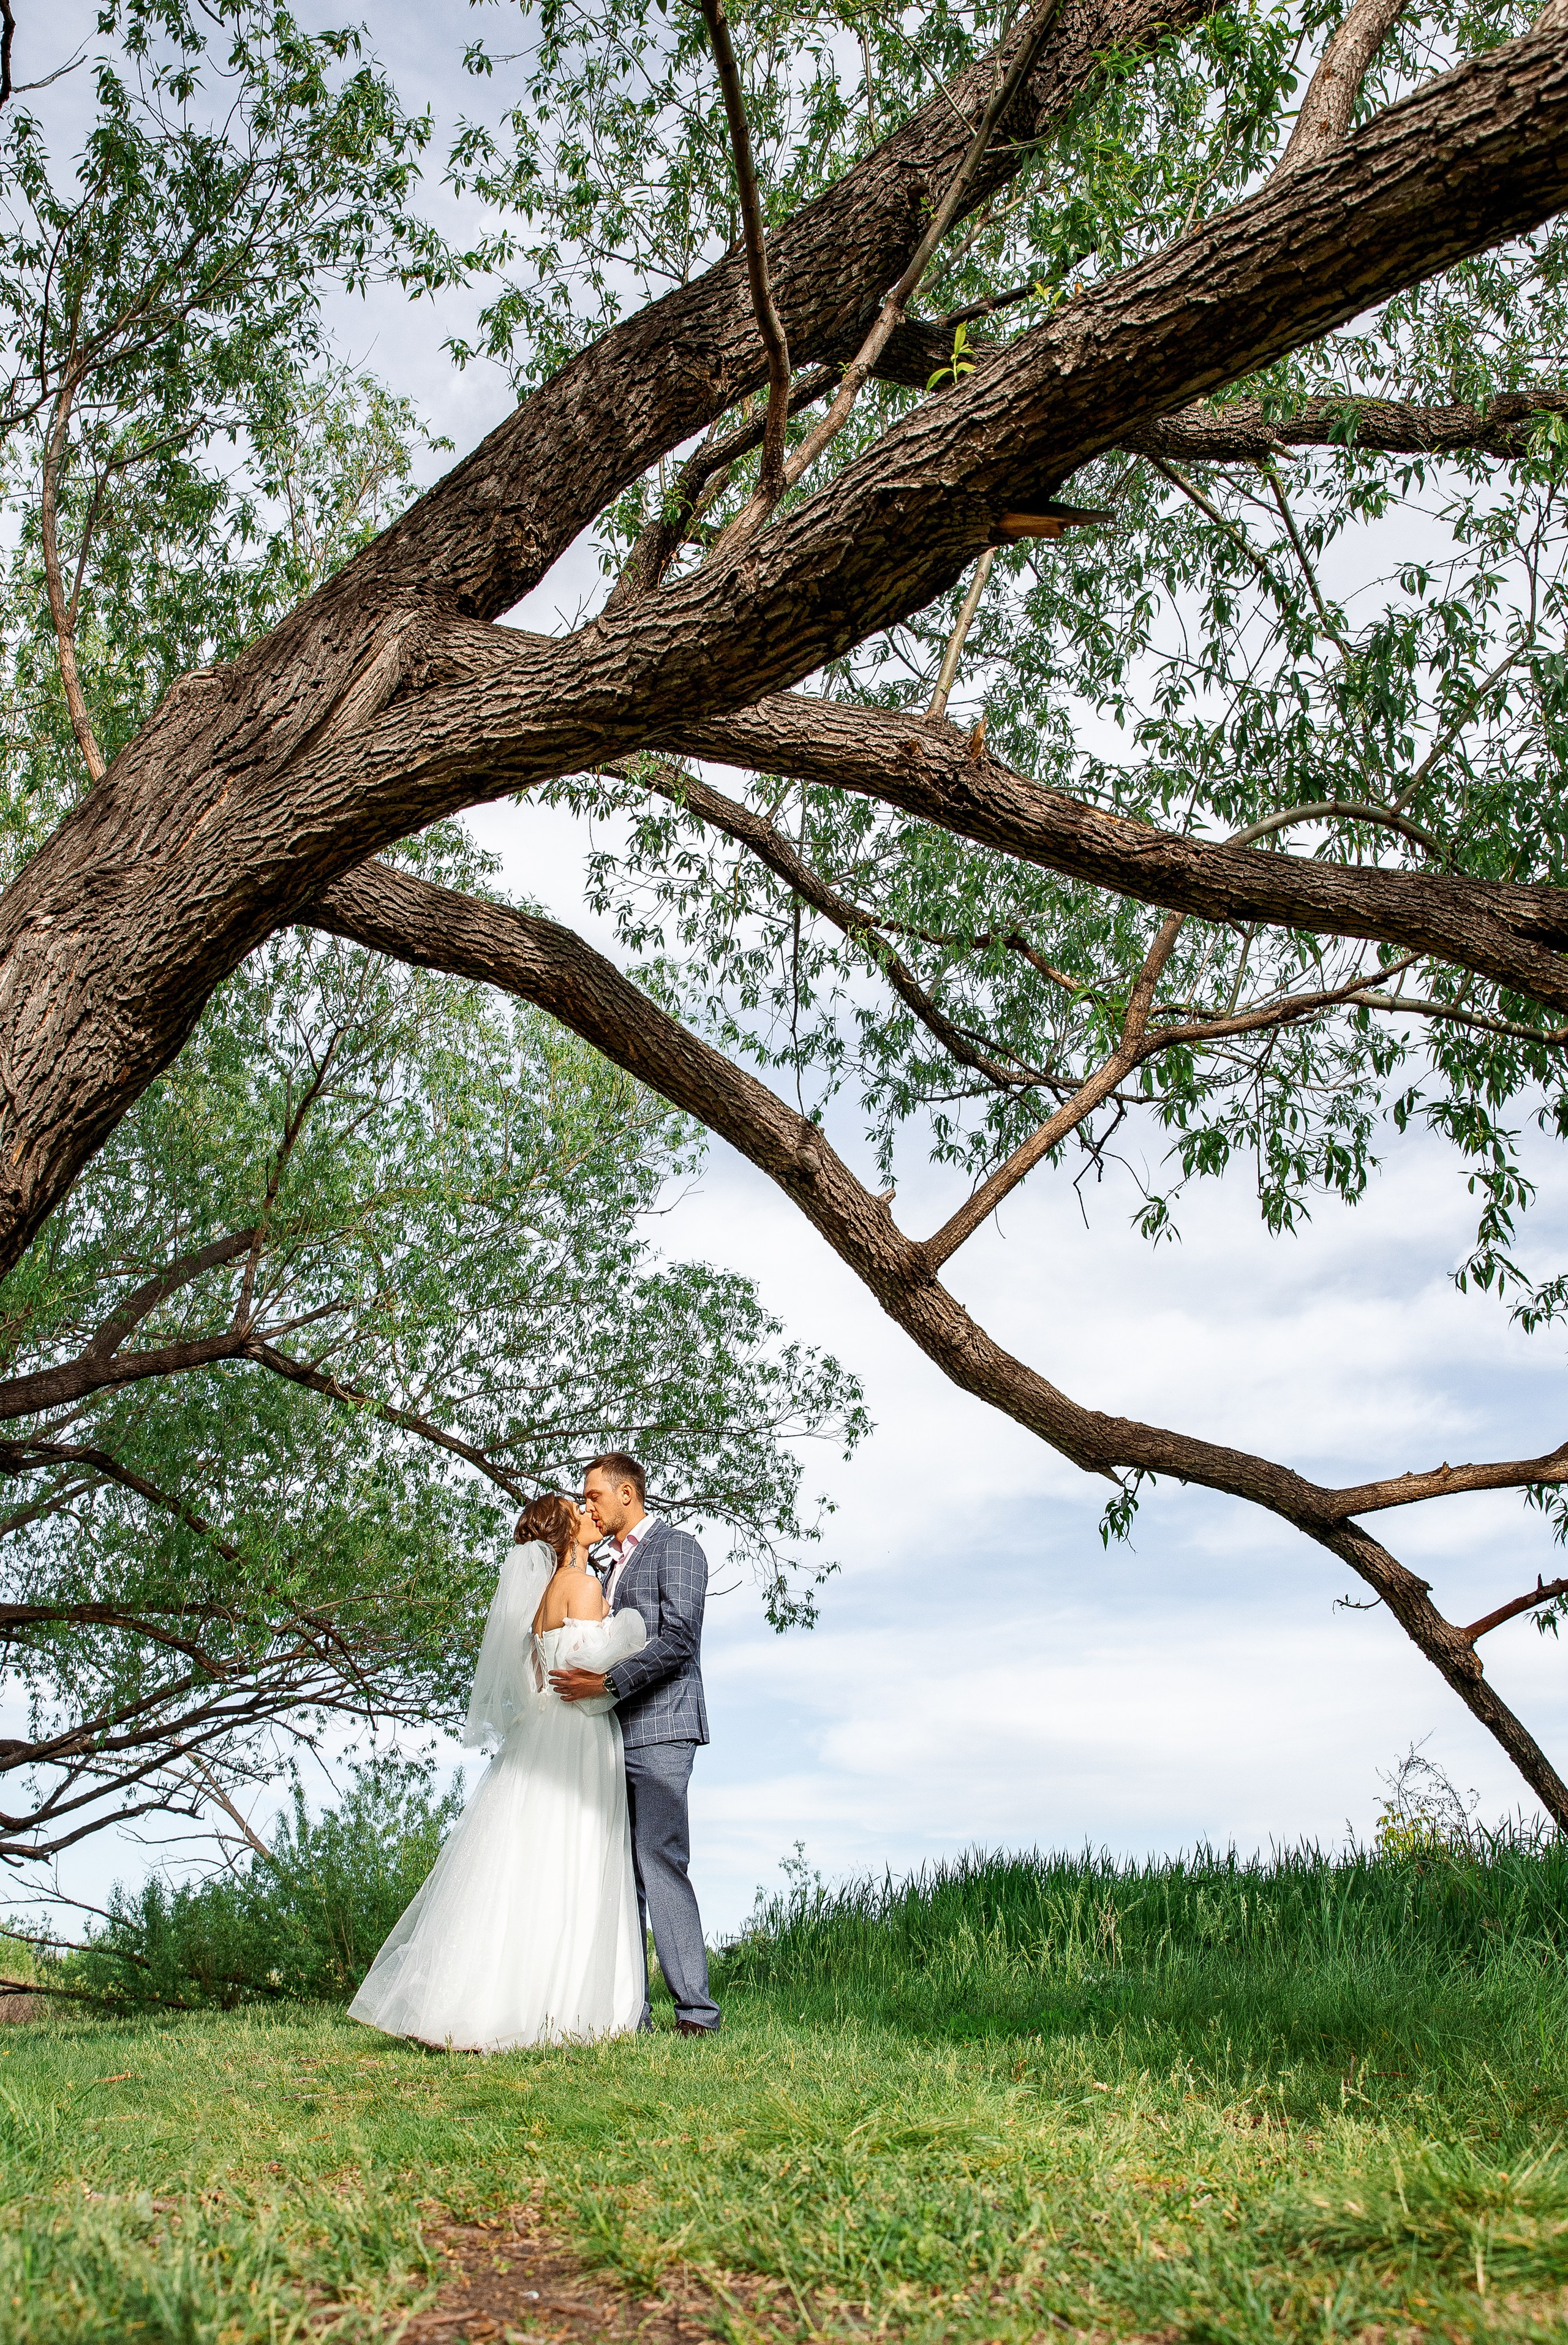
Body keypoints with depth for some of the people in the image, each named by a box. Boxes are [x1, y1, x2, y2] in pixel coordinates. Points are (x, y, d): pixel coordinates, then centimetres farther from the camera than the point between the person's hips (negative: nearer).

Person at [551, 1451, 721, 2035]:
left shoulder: (676, 1547, -1)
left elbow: (678, 1638, -13)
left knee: (660, 1862, -13)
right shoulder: (616, 1564, 26)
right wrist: (583, 1680, 11)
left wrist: (607, 1683, -18)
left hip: (659, 1729, -8)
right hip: (616, 1734, 8)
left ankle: (696, 2011, -9)